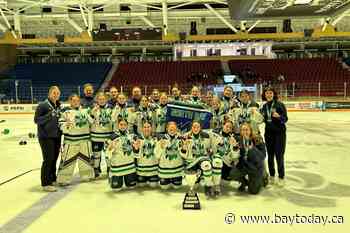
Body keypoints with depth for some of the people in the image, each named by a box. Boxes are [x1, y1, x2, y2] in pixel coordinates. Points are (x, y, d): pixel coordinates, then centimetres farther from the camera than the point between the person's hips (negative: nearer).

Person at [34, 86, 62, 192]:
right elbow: (36, 120, -12)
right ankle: (46, 183, 6)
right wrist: (49, 116, -24)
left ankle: (52, 179, 27)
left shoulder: (59, 106, 10)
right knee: (48, 159, -4)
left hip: (57, 136, 6)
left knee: (54, 158, 12)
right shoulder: (42, 105, -10)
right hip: (46, 136, -6)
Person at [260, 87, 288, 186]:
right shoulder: (264, 106, 7)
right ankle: (271, 175, 24)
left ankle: (281, 177, 12)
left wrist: (278, 116, -30)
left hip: (279, 133, -5)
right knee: (270, 155, 10)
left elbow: (285, 119, -11)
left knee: (279, 155, -2)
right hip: (268, 132, 5)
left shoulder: (280, 104, -9)